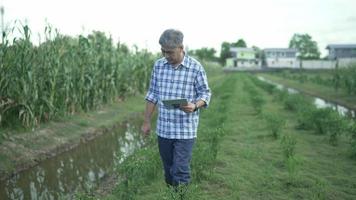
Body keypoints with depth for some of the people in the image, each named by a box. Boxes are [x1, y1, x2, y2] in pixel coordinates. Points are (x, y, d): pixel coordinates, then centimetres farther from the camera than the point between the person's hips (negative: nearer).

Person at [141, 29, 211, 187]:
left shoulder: (195, 67, -9)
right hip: (163, 129, 4)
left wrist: (195, 106, -24)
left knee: (180, 172, -5)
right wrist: (146, 121, 10)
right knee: (168, 170, 15)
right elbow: (152, 94, 9)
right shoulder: (158, 65, 3)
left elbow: (205, 93, -2)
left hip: (185, 130, -4)